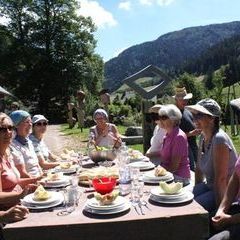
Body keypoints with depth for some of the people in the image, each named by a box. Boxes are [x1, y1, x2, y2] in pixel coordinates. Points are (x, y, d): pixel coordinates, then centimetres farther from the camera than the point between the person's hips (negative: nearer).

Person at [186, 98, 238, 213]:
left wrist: (218, 208, -22)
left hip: (226, 191, -8)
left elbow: (221, 178, -25)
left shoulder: (219, 140, -25)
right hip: (209, 185, 8)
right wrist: (196, 190, 8)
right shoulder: (203, 137, 3)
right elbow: (199, 168, 9)